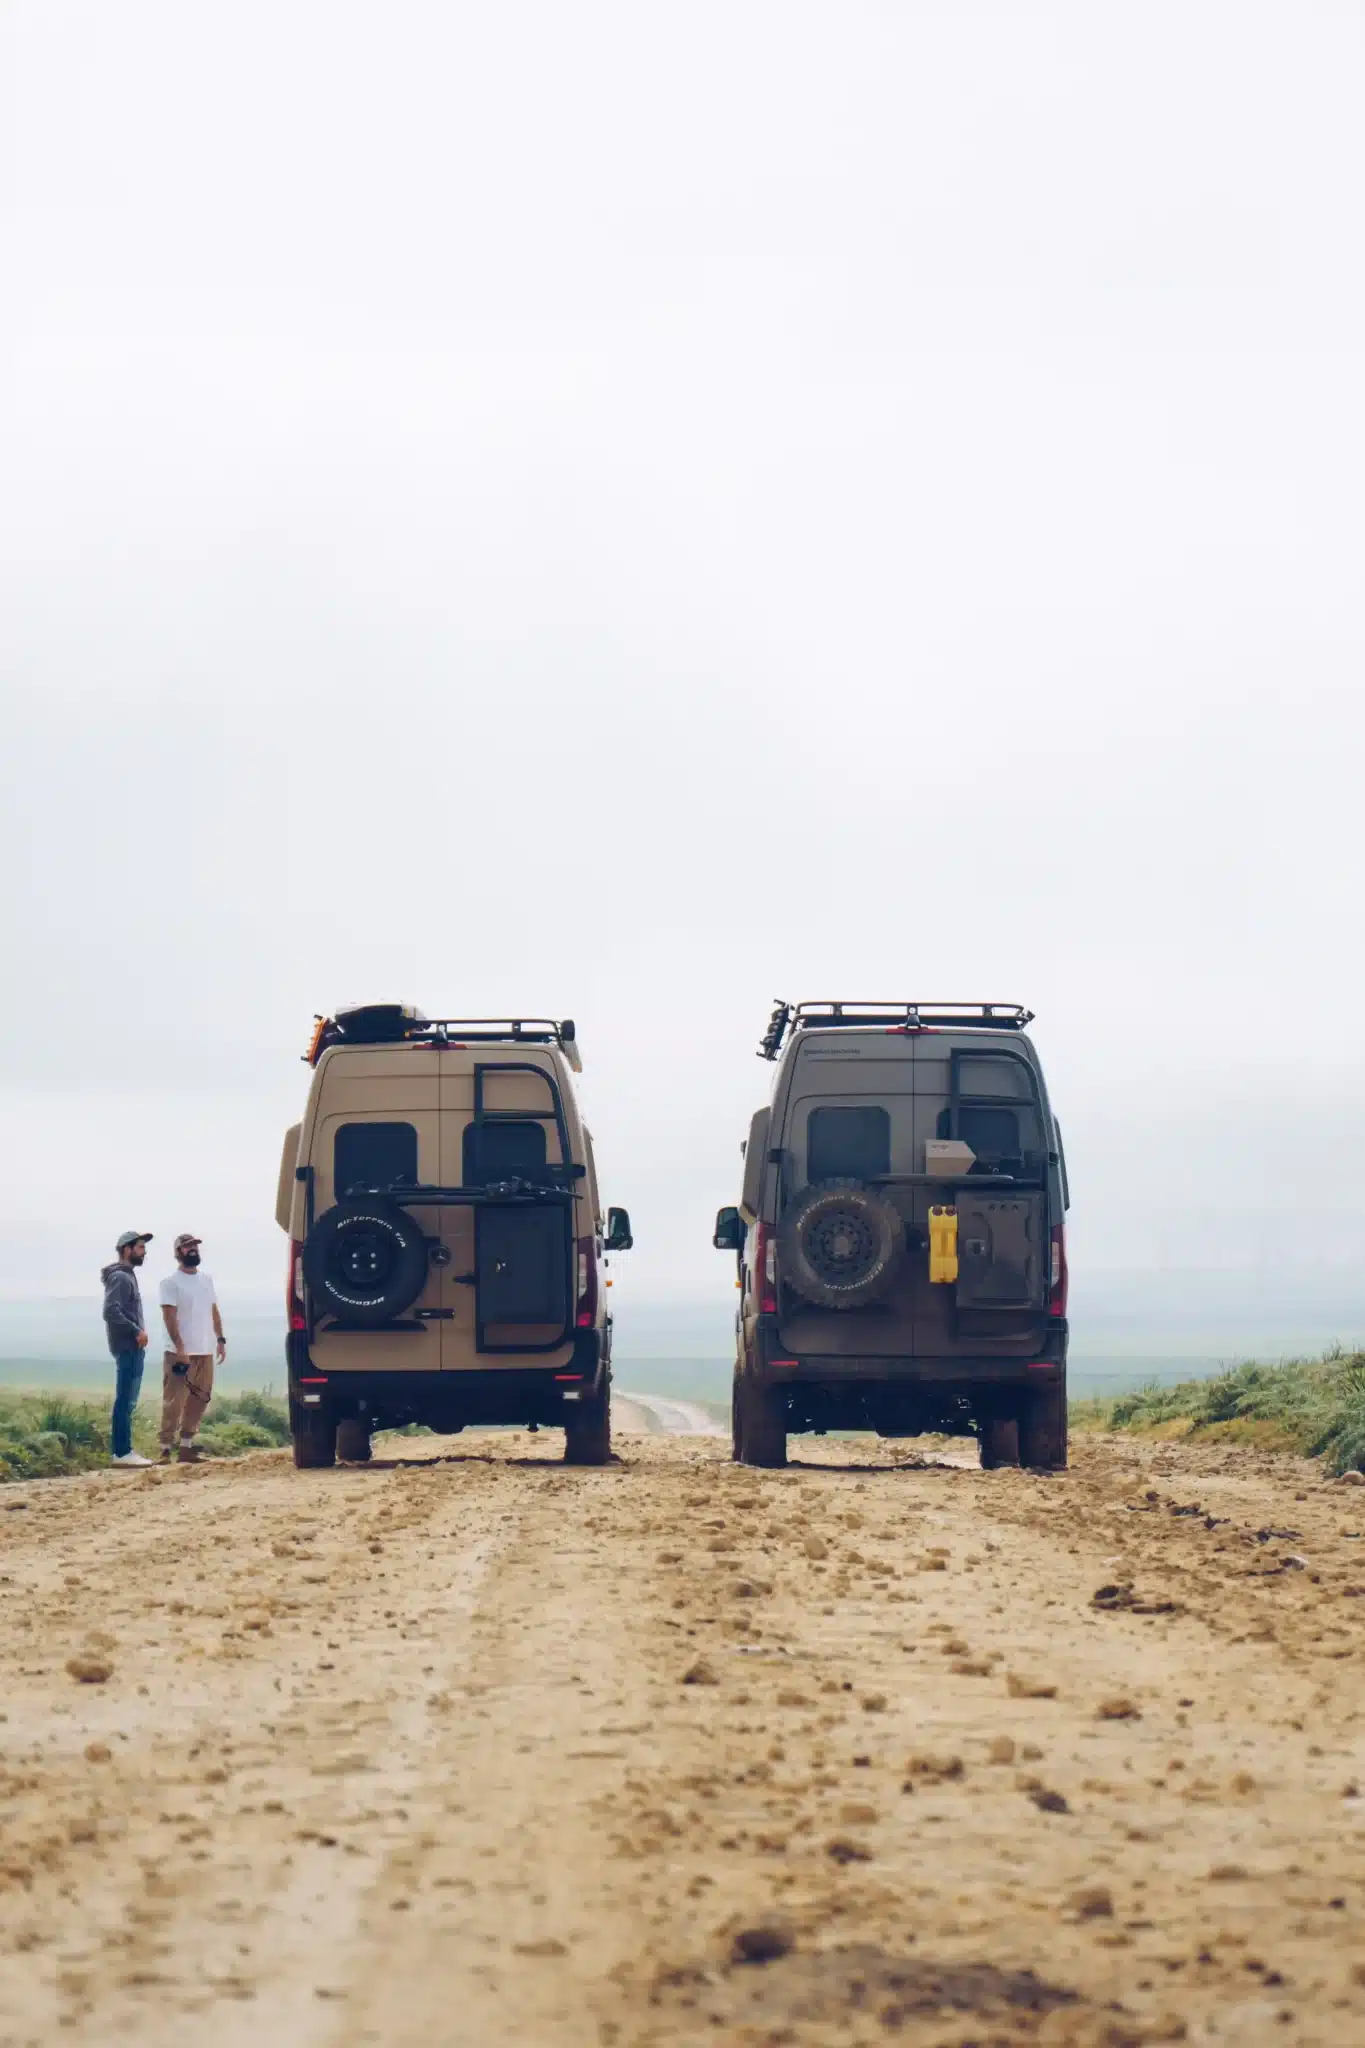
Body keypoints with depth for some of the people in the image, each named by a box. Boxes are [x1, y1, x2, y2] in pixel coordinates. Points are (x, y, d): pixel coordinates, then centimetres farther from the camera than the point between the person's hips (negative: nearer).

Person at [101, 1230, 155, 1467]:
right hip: (127, 1346, -10)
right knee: (125, 1400, -10)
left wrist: (138, 1332, 10)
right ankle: (122, 1452, -11)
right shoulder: (120, 1277, -13)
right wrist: (136, 1331, -19)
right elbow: (111, 1311, -23)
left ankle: (122, 1450, 15)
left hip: (132, 1346, 10)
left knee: (127, 1400, 12)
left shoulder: (127, 1276, 18)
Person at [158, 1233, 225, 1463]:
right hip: (181, 1353, -7)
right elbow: (169, 1316, -13)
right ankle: (166, 1449, -9)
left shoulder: (206, 1280, 16)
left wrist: (220, 1339, 11)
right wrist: (180, 1348, -20)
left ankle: (186, 1447, 15)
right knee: (174, 1403, -10)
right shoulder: (171, 1282, -6)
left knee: (199, 1401, 9)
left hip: (205, 1352, 7)